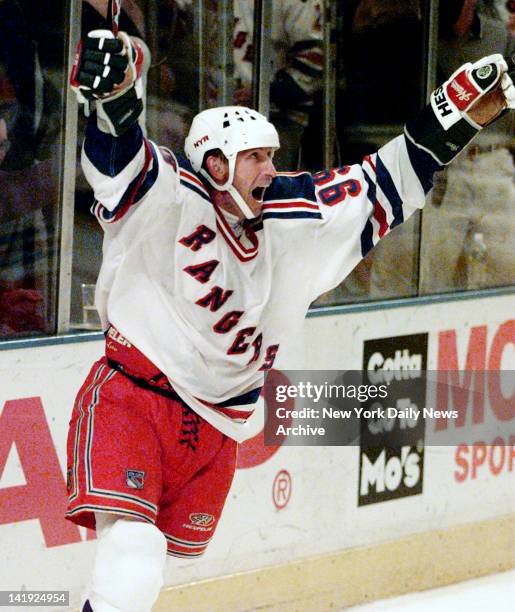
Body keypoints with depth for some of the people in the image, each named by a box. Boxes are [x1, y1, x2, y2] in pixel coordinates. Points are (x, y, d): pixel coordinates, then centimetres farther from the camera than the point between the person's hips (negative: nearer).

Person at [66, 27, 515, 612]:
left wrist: (462, 113, 4)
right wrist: (114, 90, -51)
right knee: (132, 552, -21)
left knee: (162, 557, 14)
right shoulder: (167, 197, -12)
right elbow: (117, 153, -29)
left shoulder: (291, 221, 6)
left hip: (213, 428, 7)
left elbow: (382, 186, 10)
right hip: (129, 403, -7)